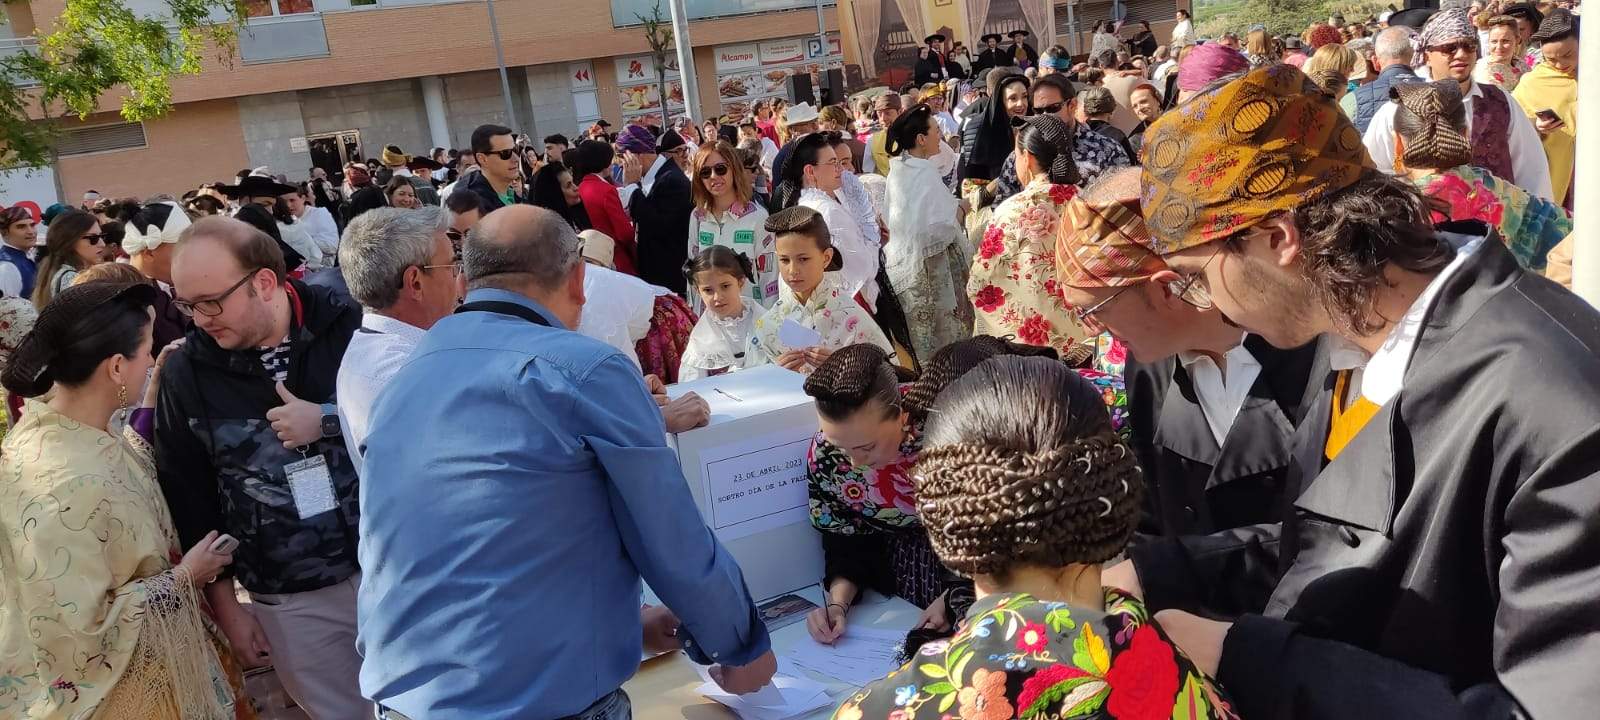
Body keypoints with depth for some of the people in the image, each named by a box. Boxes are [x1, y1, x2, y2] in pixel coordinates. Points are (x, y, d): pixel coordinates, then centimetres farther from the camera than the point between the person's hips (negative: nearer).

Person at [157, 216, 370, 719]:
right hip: (289, 600, 1)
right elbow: (187, 498, 4)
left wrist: (327, 421, -21)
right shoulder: (186, 372, -3)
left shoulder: (351, 329, -11)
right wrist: (225, 606, 5)